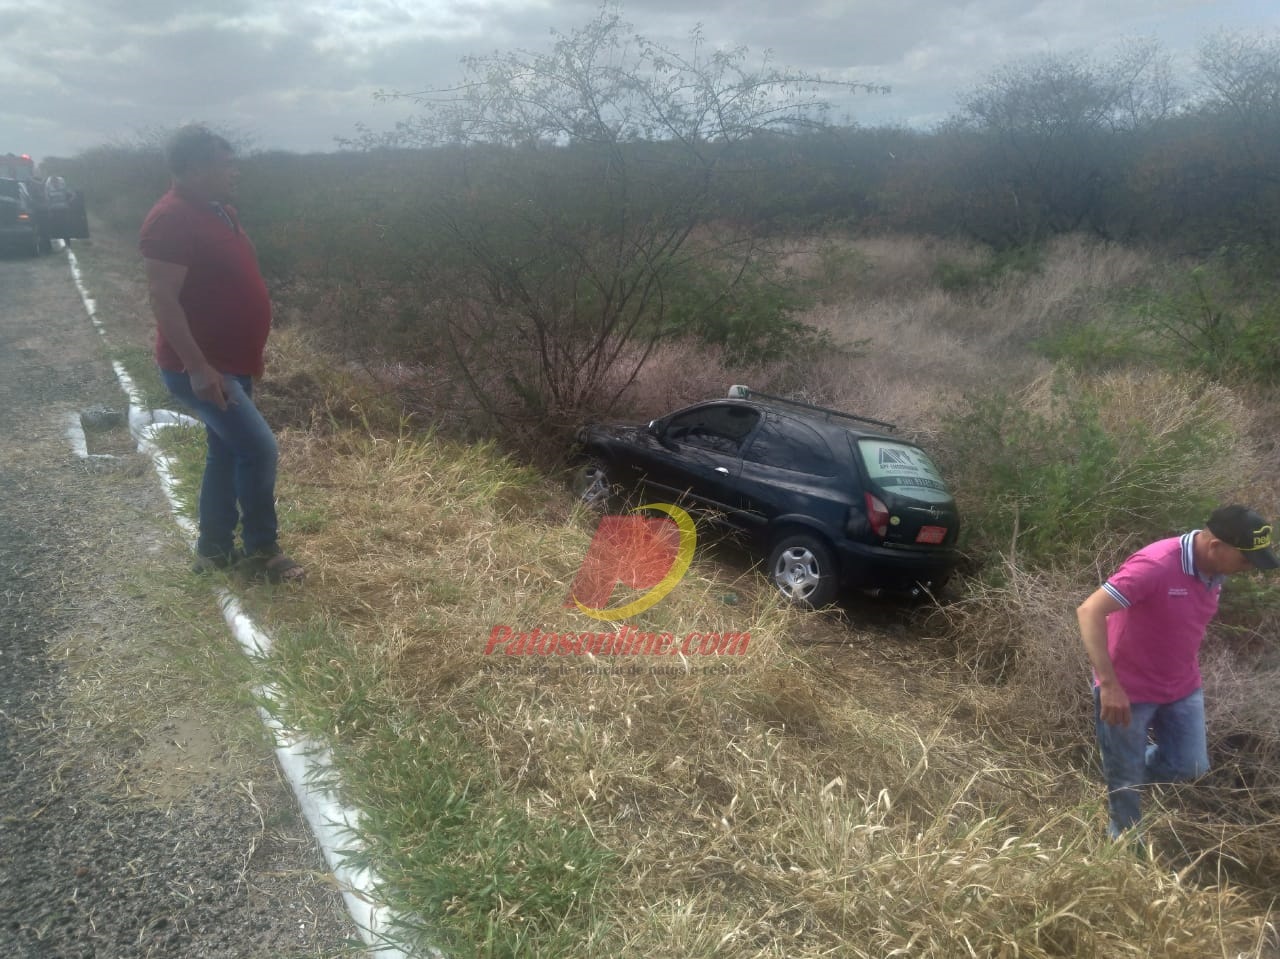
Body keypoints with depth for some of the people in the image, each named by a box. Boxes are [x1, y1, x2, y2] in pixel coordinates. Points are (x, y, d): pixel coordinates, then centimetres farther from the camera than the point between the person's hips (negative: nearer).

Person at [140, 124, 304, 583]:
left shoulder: (219, 210, 10)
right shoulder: (171, 219, -20)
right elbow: (163, 298, -24)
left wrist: (250, 355, 21)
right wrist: (198, 366, -28)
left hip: (231, 361, 10)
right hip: (200, 367, -10)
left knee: (227, 452, 15)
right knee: (259, 447, -12)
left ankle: (214, 548, 27)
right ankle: (261, 549, 3)